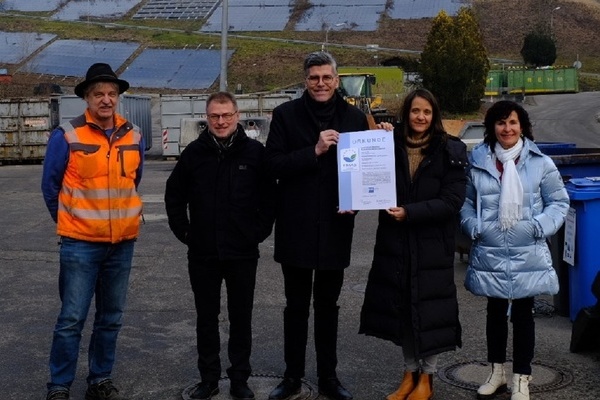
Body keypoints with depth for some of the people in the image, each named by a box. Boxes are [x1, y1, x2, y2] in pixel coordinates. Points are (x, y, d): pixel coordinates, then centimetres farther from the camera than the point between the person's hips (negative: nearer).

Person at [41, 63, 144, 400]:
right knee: (72, 319, -1)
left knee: (111, 318, 13)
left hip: (123, 242, 4)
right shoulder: (67, 136, -9)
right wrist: (69, 222, 10)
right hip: (81, 243, -4)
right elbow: (50, 186, 1)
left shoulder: (134, 137, 3)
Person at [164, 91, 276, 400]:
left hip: (243, 253, -1)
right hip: (202, 253, 1)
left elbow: (269, 196, 3)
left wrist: (260, 230, -2)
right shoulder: (194, 152, 0)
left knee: (241, 317, 9)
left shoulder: (255, 152, -4)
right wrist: (183, 231, 4)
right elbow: (174, 194, 9)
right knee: (206, 317, 11)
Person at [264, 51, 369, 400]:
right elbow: (273, 164, -10)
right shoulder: (286, 114, -2)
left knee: (328, 305, 13)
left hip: (335, 228, 1)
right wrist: (314, 151, -21)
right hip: (296, 227, -1)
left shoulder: (355, 118, 3)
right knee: (296, 305, 10)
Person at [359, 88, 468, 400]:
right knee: (400, 307, 9)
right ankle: (410, 372, 25)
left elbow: (452, 201, -11)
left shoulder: (450, 150, -5)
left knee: (428, 308, 4)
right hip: (395, 242, 3)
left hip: (432, 245, -3)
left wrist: (409, 212, -19)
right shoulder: (390, 144, 2)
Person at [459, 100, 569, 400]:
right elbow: (465, 202, 8)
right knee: (495, 313, 15)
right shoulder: (477, 161, 2)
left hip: (527, 255, -2)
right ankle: (496, 372, 32)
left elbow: (559, 201, 3)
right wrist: (474, 228, -7)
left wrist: (540, 227, -11)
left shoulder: (540, 163, -2)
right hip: (490, 255, 2)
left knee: (523, 315, 5)